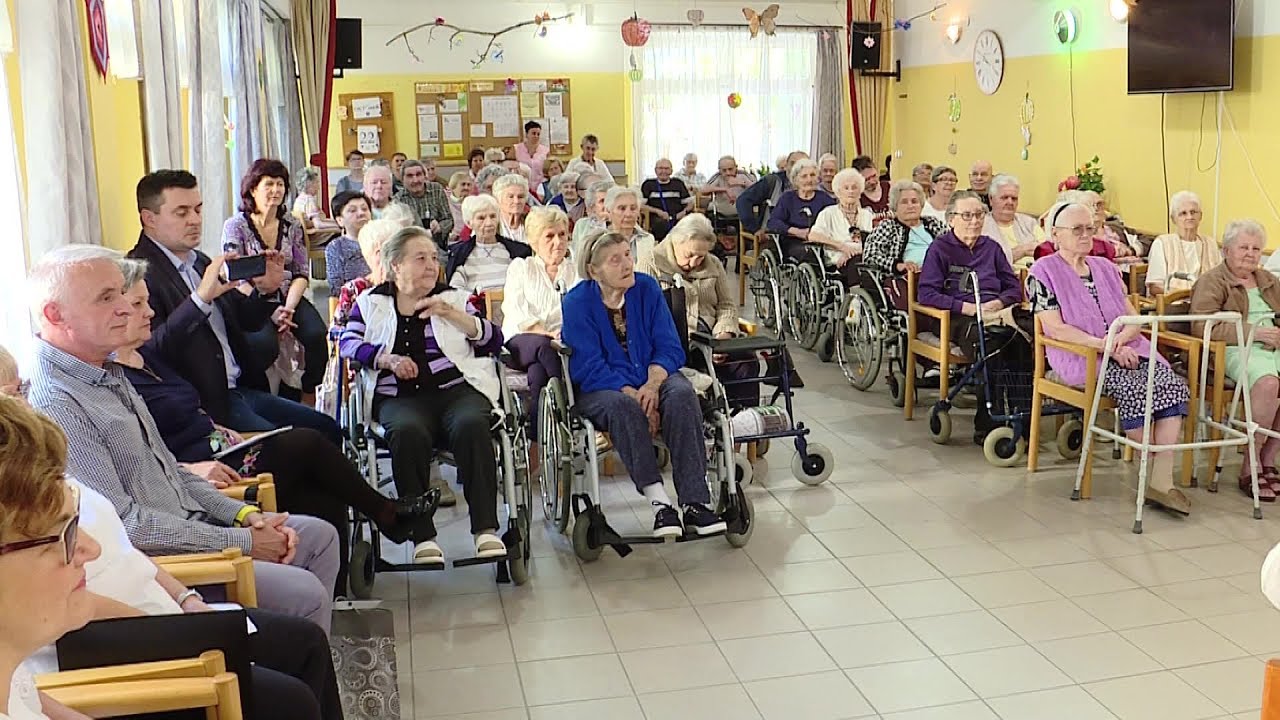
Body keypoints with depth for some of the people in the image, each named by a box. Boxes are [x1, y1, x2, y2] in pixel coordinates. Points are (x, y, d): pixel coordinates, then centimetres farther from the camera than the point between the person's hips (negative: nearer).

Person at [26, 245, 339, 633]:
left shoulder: (110, 374, 11)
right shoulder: (55, 407, -21)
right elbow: (123, 525, -23)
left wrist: (244, 514, 4)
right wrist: (242, 542, -17)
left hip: (193, 524, 10)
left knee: (319, 535, 10)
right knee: (305, 593, -17)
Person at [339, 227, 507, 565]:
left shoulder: (453, 298, 21)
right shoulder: (371, 302, 21)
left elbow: (493, 340, 11)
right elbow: (348, 342, 6)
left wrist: (452, 315, -2)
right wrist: (387, 359, -10)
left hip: (457, 388, 1)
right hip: (398, 396, 0)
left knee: (471, 425, -32)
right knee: (408, 431, -34)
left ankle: (486, 528, -31)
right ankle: (422, 535, -30)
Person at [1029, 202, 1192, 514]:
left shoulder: (1105, 268, 21)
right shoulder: (1043, 272, 2)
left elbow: (1134, 318, 16)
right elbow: (1055, 328, -9)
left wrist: (1122, 337, -9)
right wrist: (1105, 346, -17)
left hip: (1126, 350, 6)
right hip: (1079, 358, -6)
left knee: (1173, 384, -22)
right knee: (1133, 387, -32)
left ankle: (1162, 480, -27)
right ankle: (1151, 471, -17)